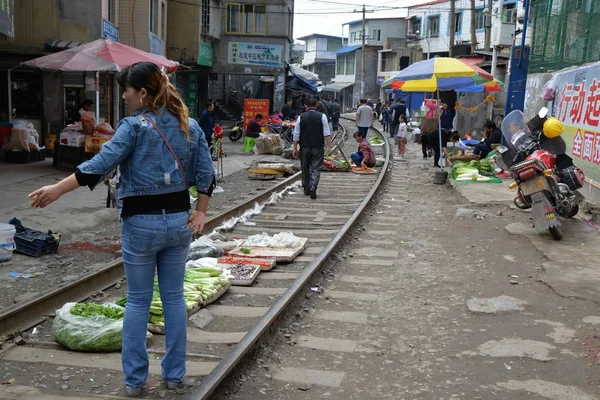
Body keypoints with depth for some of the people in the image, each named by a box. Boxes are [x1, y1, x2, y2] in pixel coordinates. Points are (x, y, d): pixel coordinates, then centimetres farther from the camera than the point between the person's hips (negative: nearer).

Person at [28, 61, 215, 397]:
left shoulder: (134, 126, -11)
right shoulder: (190, 126, 4)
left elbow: (101, 165, -18)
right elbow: (206, 174, 2)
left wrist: (57, 189, -15)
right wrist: (201, 212, 3)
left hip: (141, 223, -4)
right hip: (179, 220, 4)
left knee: (138, 301, 8)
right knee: (174, 297, 12)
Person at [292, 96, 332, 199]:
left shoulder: (301, 117, 1)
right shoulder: (322, 116, -2)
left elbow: (296, 135, 2)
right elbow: (327, 133, -5)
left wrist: (295, 148, 7)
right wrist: (329, 146, -2)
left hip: (304, 147, 1)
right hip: (318, 147, -1)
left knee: (305, 168, 15)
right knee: (316, 168, 1)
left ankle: (306, 188, 24)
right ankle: (313, 188, -16)